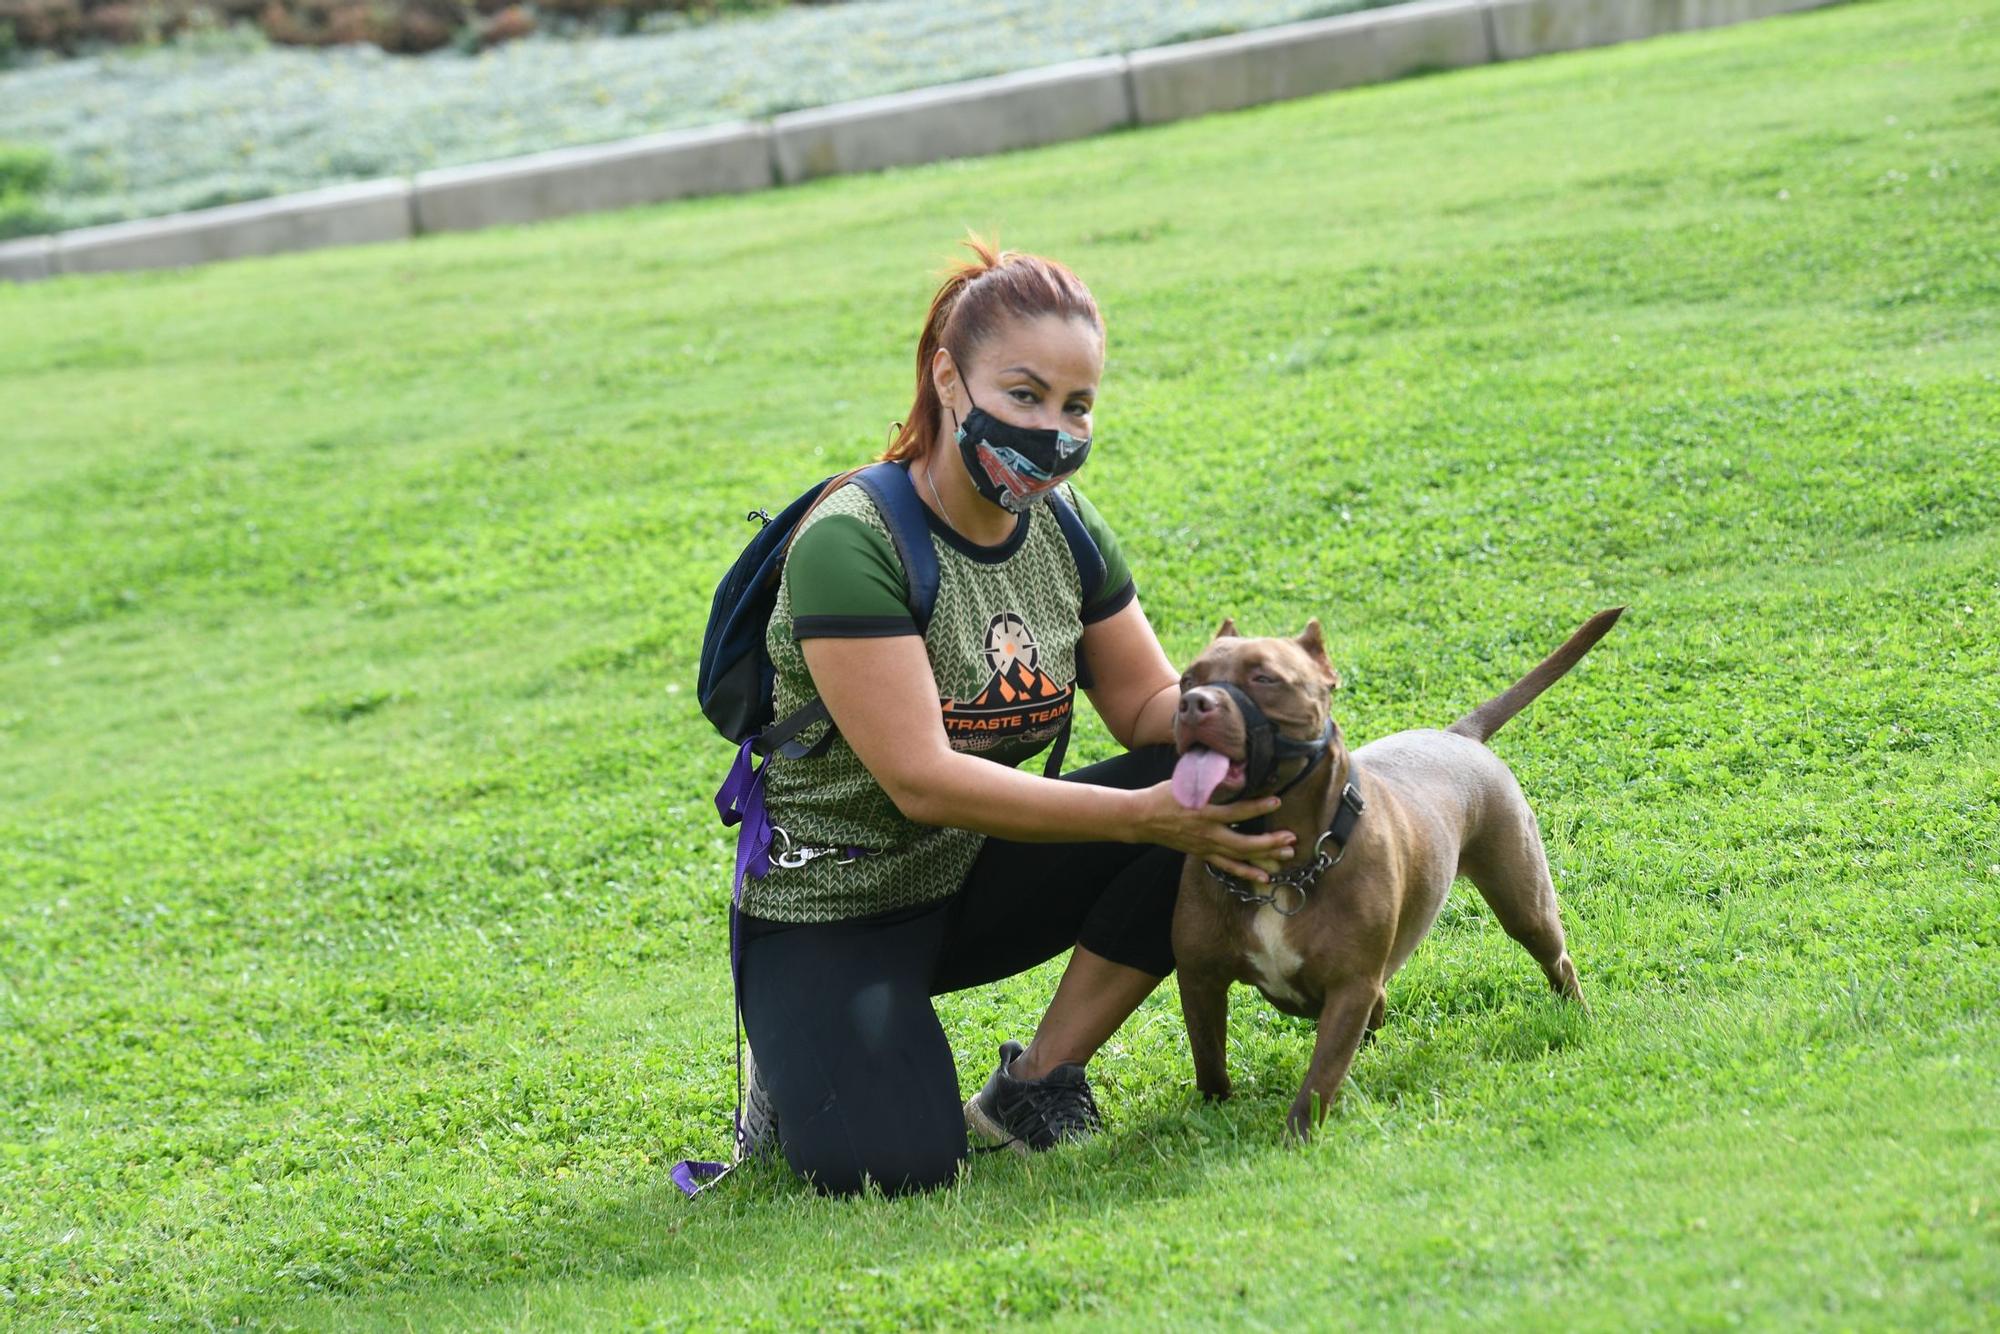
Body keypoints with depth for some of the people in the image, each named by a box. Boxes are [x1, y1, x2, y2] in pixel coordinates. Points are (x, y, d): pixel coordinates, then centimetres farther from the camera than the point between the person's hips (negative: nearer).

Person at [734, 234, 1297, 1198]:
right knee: (894, 1168, -29)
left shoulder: (1062, 528, -2)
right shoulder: (849, 546, -24)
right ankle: (803, 1058, 8)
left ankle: (1037, 1082, -6)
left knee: (1223, 792, -15)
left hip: (975, 880, 7)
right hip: (836, 908, -6)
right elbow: (921, 780, -29)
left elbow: (1149, 704, 4)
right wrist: (1141, 816, -35)